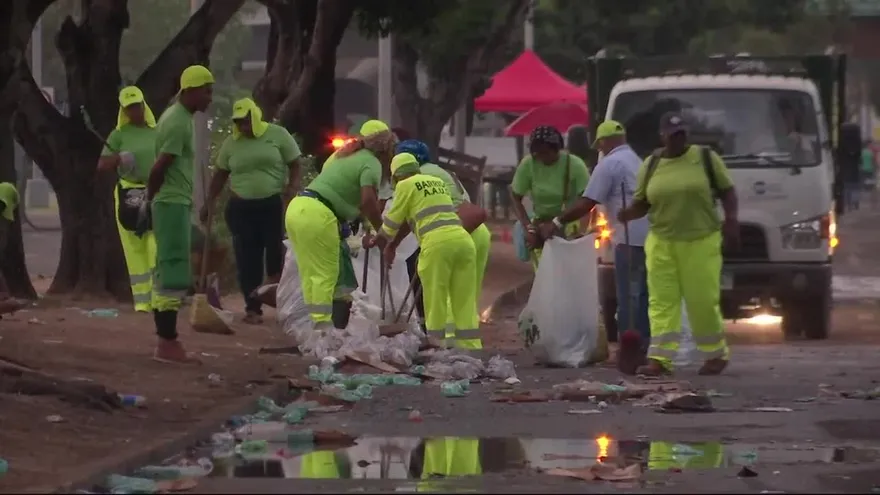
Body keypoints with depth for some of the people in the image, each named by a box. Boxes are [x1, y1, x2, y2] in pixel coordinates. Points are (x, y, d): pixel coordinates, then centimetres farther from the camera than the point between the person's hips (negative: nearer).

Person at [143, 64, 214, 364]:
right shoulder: (179, 123, -16)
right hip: (173, 204, -10)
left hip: (173, 204, 10)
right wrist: (151, 201, -8)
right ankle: (168, 343, -11)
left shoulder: (176, 117, 16)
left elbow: (162, 167, 19)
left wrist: (150, 202, 17)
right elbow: (159, 168, -19)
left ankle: (165, 341, 15)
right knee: (175, 276, -10)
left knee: (168, 274, 11)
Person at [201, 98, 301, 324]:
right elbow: (220, 175, 15)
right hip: (241, 208, 3)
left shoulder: (278, 135, -1)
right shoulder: (231, 143, 7)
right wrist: (209, 203, 10)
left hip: (274, 205, -3)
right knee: (248, 261, 0)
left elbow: (295, 168, -1)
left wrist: (290, 196, -13)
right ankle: (253, 308, 4)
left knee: (277, 256, -8)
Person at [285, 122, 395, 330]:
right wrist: (381, 232, -8)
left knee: (310, 273, 11)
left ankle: (314, 322, 13)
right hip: (318, 215, -9)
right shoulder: (372, 163, -4)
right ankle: (323, 324, -8)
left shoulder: (345, 154, 25)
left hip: (297, 207, 9)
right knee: (326, 274, -4)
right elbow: (368, 201, -17)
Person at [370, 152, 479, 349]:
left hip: (437, 242, -6)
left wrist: (379, 239, 36)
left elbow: (393, 220, 16)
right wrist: (393, 243, 43)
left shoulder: (405, 185, 8)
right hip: (463, 239, 6)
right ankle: (470, 349, 0)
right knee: (465, 302, 4)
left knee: (435, 301, 1)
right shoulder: (437, 182, 28)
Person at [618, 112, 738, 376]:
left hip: (701, 243, -2)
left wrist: (731, 218, -9)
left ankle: (716, 354, 15)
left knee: (703, 300, -2)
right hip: (661, 244, 2)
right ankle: (660, 358, -7)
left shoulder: (706, 158, 3)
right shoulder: (651, 166, 10)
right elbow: (641, 203, 14)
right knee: (661, 302, -4)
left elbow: (727, 191, 6)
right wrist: (628, 213, -7)